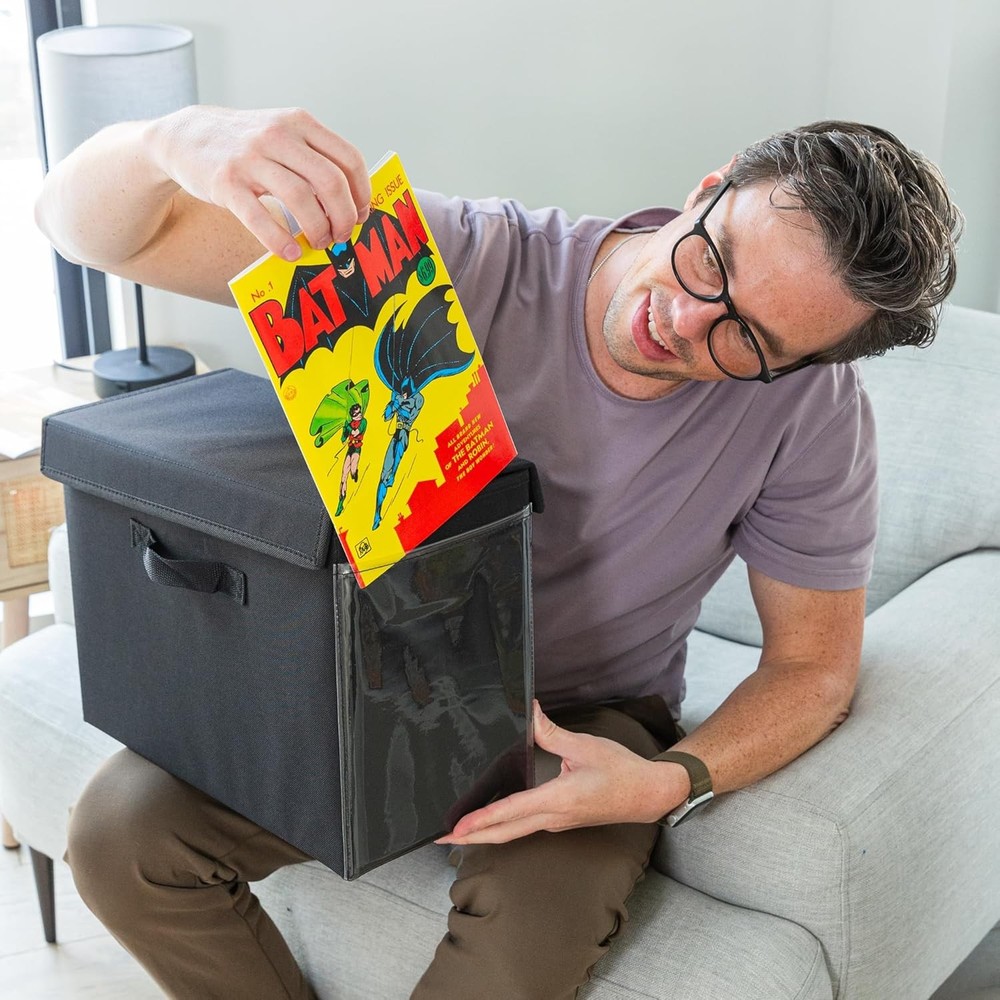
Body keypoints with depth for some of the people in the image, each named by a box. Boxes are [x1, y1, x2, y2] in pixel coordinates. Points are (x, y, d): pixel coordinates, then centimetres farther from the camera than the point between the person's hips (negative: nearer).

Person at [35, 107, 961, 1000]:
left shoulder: (814, 411, -20)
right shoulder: (468, 261, -23)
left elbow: (813, 665, -6)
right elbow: (88, 223, -22)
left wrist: (670, 783, -26)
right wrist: (172, 141, -47)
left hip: (584, 726, 0)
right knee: (121, 828, -19)